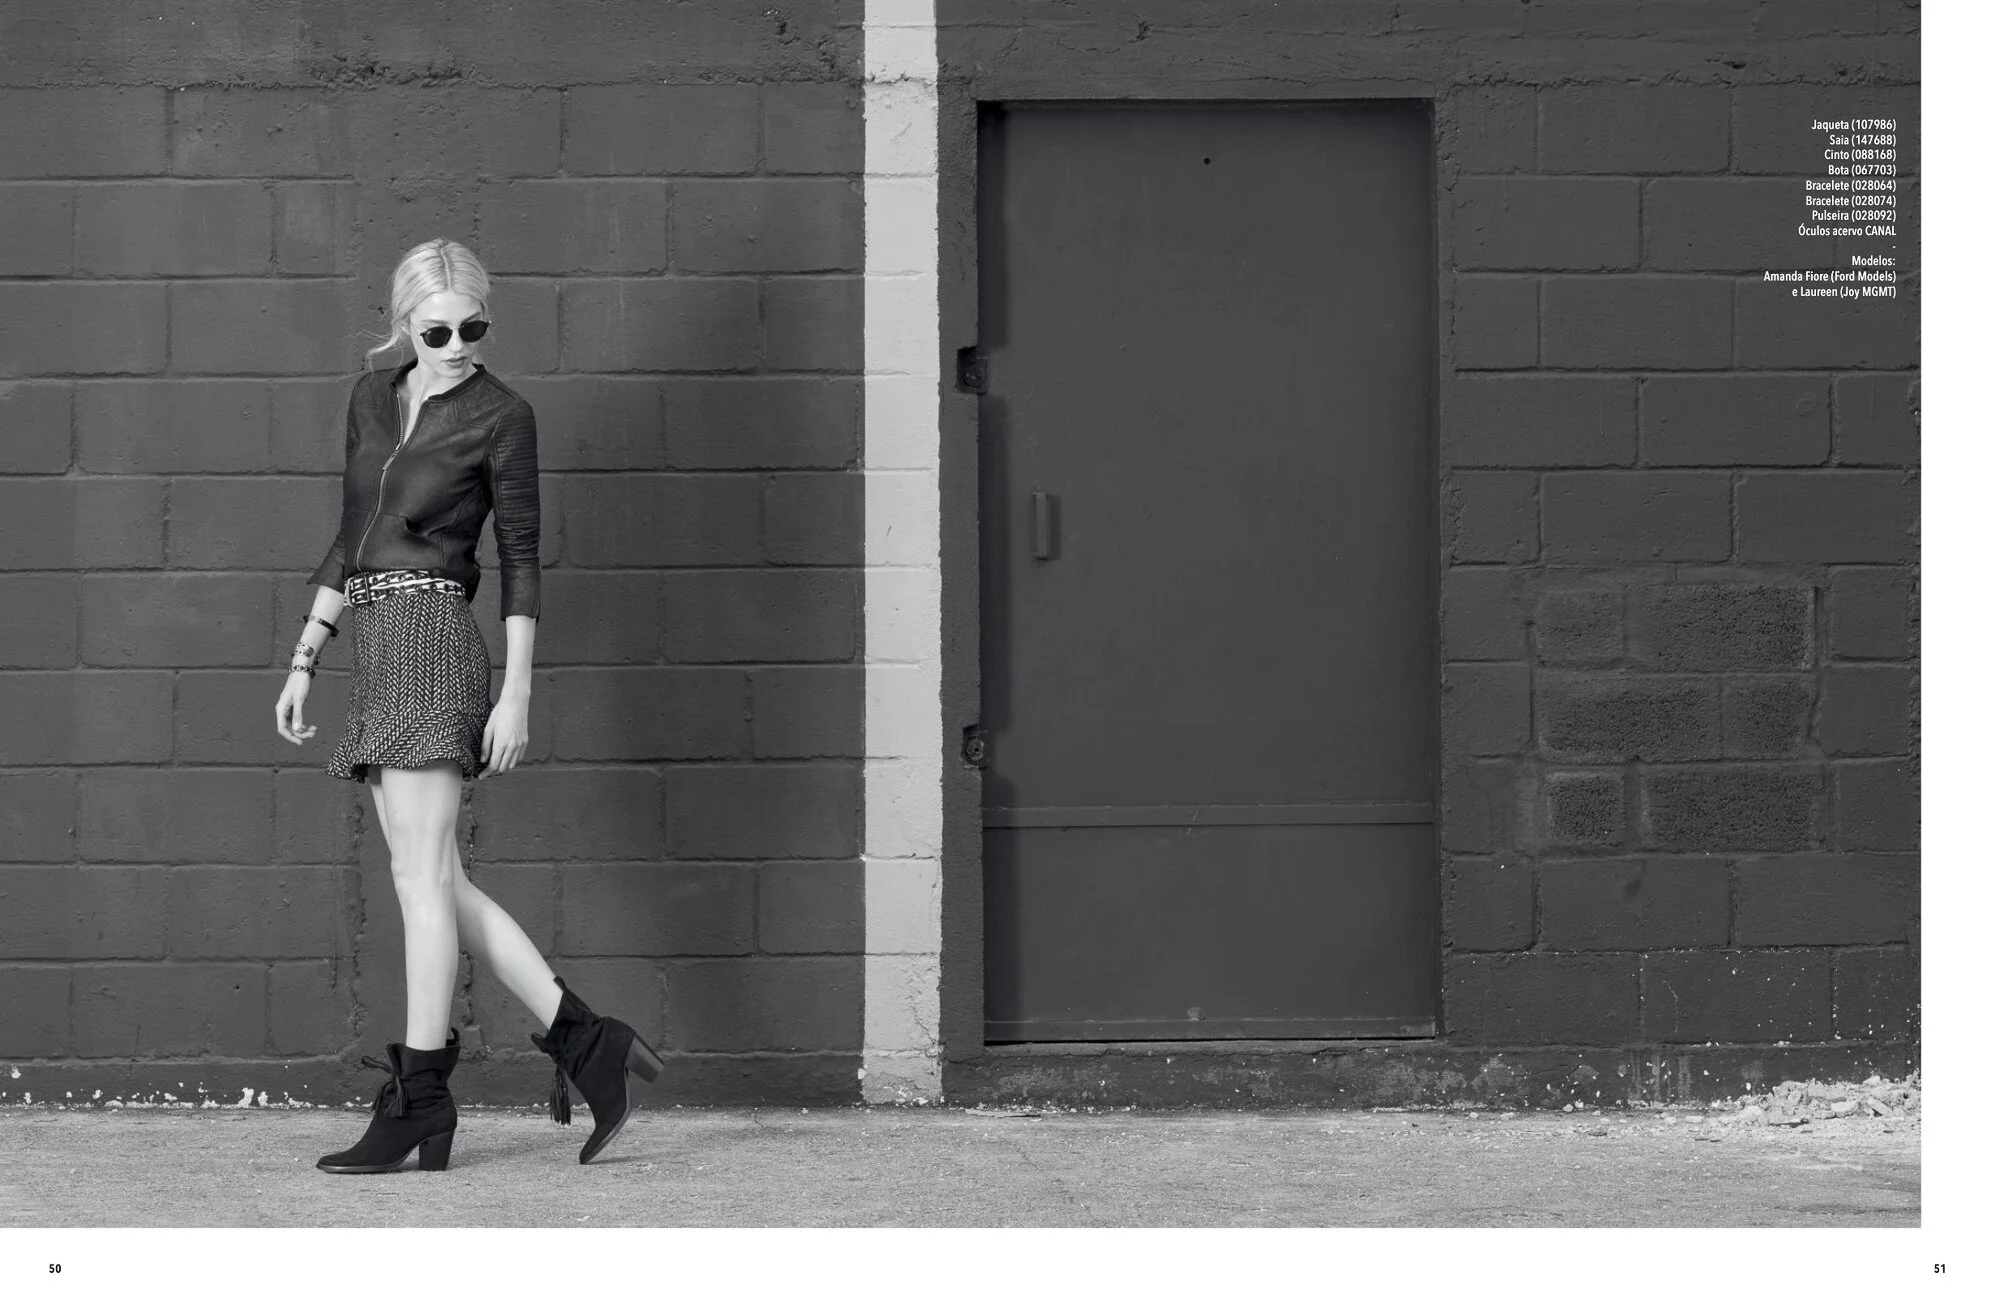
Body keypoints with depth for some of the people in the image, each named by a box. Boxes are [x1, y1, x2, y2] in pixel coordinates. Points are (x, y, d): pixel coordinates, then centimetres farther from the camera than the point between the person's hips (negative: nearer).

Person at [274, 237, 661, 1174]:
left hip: (432, 636, -7)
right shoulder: (371, 399, 15)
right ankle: (586, 1041, 10)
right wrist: (304, 660, 18)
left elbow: (522, 559, -3)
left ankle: (418, 1102, -5)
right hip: (376, 647, 7)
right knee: (436, 882, 4)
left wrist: (517, 693, -8)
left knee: (421, 874, -8)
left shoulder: (499, 416, -2)